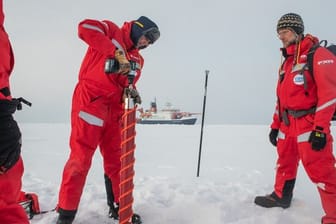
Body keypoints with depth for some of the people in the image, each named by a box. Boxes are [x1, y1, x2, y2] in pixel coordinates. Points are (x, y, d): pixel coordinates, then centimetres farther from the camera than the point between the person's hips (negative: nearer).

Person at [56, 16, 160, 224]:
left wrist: (131, 92, -7)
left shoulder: (138, 60, 21)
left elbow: (126, 85, 18)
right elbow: (86, 27, -14)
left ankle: (120, 206, 25)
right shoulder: (112, 30, 6)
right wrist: (117, 53, -17)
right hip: (90, 101, -6)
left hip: (114, 110, 7)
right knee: (81, 158, -6)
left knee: (117, 160, 10)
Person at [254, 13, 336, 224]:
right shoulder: (286, 63, 17)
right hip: (287, 125, 8)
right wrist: (275, 125, 16)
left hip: (310, 126, -8)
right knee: (285, 164, 19)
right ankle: (280, 196, 36)